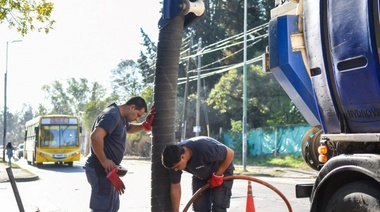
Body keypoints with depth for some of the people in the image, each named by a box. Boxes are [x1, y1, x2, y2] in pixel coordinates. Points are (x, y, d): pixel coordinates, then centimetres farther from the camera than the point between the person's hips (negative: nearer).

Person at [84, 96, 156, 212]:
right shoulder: (112, 115, -20)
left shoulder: (121, 116, 13)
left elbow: (128, 128, 35)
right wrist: (104, 161, -24)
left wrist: (145, 125, 15)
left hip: (108, 168, 11)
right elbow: (95, 137, -33)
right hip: (100, 169, -11)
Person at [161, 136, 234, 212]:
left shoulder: (204, 149, -42)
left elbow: (230, 153, -28)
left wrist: (217, 176, -22)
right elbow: (175, 187, -14)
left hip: (222, 170, -5)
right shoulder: (174, 159, -24)